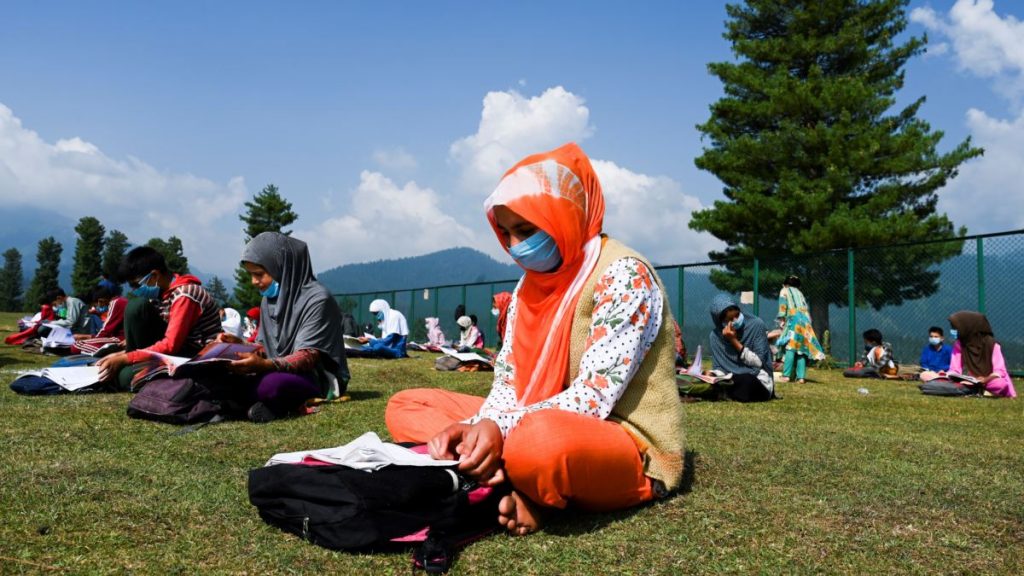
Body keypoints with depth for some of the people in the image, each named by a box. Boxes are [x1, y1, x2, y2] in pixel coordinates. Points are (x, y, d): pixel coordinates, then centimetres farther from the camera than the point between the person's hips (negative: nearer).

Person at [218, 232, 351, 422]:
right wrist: (240, 344, -5)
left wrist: (264, 365, -37)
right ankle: (291, 404, -15)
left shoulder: (317, 299, -16)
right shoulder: (269, 299, 9)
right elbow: (266, 349, 14)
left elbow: (307, 358, -22)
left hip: (319, 379, -8)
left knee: (272, 384, -38)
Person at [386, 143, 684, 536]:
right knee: (406, 406, 2)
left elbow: (596, 395, -22)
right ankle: (510, 484, -19)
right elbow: (508, 382, 3)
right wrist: (475, 428, -18)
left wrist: (503, 428, -33)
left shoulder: (623, 274, -14)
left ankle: (501, 484, -10)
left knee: (539, 439, -43)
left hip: (633, 450, -8)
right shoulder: (530, 286, 10)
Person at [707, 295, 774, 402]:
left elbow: (758, 362, -12)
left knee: (745, 382, -37)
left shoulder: (756, 325, -9)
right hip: (732, 381, 4)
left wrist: (734, 341, -19)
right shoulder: (715, 335, 0)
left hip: (759, 381, -4)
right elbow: (718, 368, 4)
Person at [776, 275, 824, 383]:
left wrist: (782, 321, -2)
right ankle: (801, 377, -5)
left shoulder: (784, 291, 16)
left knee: (790, 348, -12)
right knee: (802, 348, 3)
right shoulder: (799, 293, 31)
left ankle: (786, 376, -20)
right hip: (805, 321, 5)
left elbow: (782, 306, 1)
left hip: (794, 319, -5)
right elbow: (807, 308, 23)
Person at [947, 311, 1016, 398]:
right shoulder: (959, 345, -2)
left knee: (1000, 384, -37)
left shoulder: (991, 344, -10)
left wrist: (986, 379, -33)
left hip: (989, 381, -3)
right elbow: (954, 370, -3)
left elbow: (999, 371, -14)